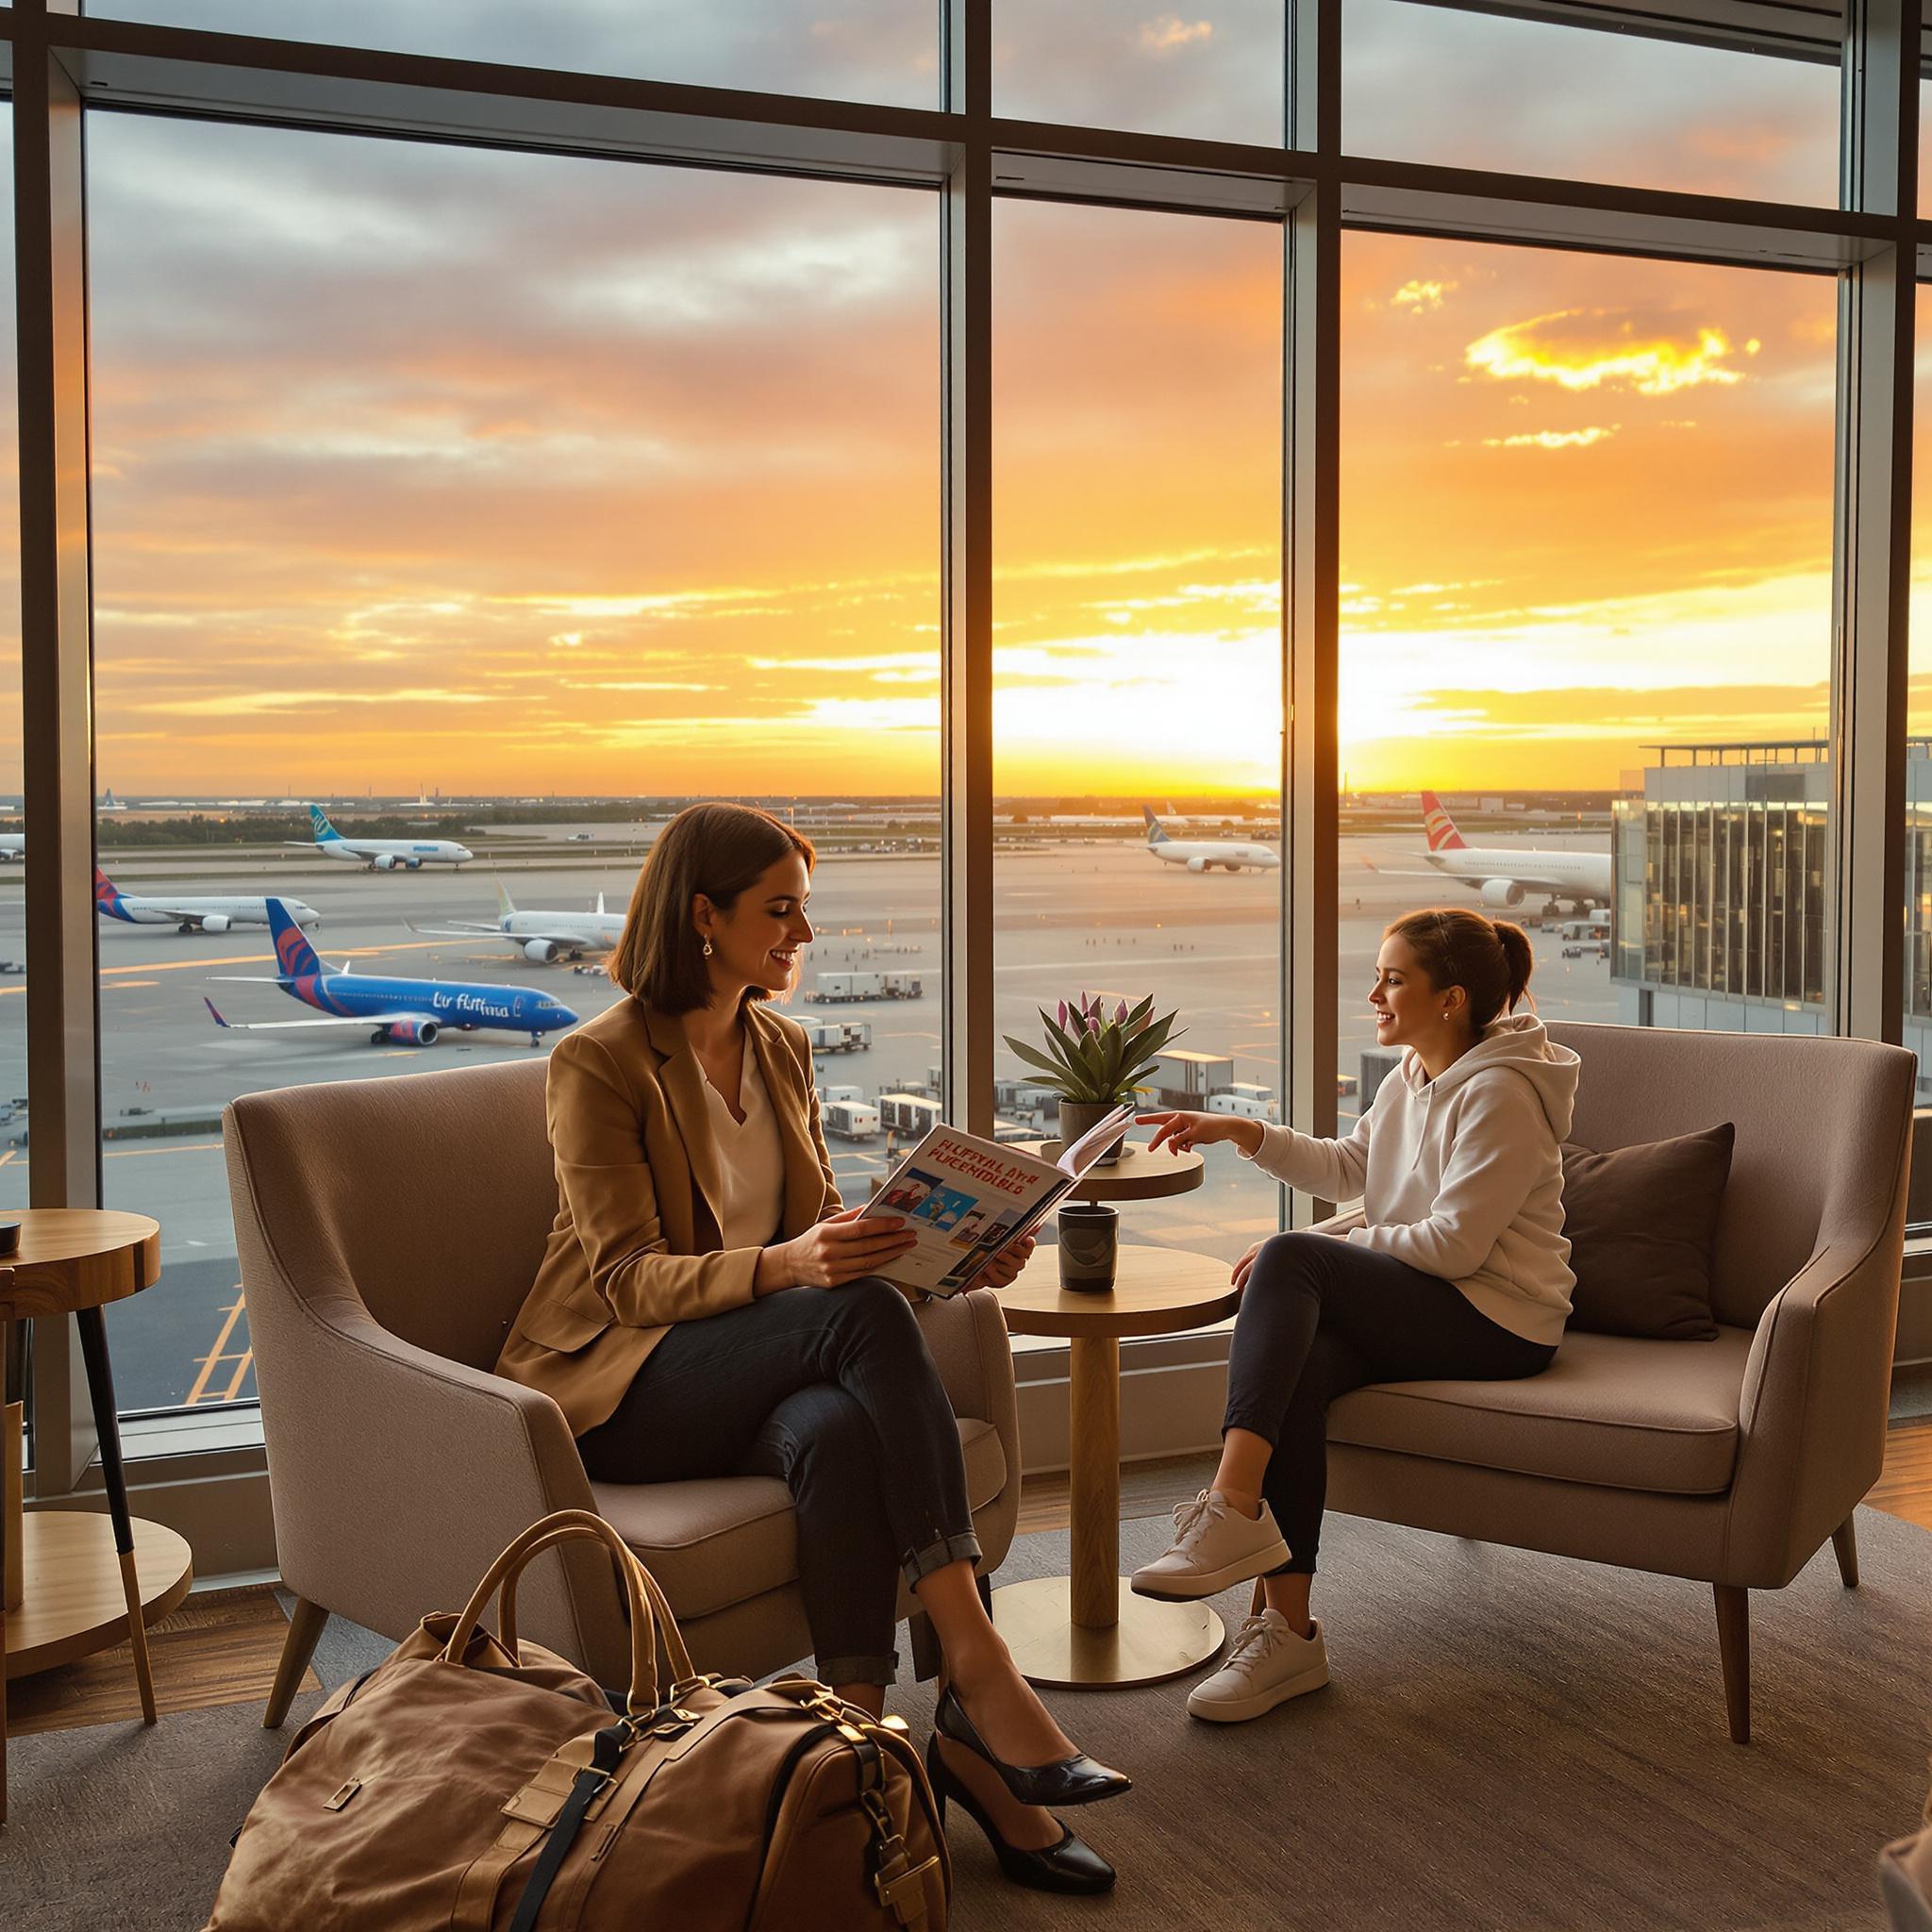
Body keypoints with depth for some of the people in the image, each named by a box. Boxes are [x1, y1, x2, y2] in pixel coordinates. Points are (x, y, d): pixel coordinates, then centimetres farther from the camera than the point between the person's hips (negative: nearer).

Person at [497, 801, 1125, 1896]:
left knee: (837, 1433, -35)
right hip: (621, 1392, -5)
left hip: (762, 1374, 5)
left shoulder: (782, 1048, 12)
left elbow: (819, 1226, 14)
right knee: (863, 1311, -33)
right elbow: (630, 1281, -17)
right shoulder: (599, 1065, -10)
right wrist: (786, 1265, -35)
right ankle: (980, 1675, -34)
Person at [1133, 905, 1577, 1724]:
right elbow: (1345, 1169, 26)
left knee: (1290, 1261, -27)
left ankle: (1232, 1511, -36)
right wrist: (1242, 1133, 13)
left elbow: (1455, 1244, -19)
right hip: (1421, 1309, 7)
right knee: (1299, 1368, -26)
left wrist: (1307, 1252, -17)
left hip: (1496, 1321, -7)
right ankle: (1286, 1629, -28)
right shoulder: (1412, 1077, 15)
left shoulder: (1499, 1096, -13)